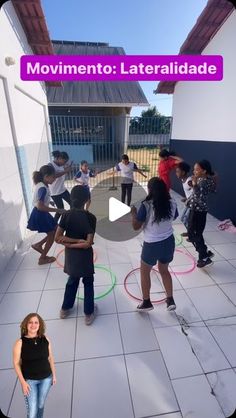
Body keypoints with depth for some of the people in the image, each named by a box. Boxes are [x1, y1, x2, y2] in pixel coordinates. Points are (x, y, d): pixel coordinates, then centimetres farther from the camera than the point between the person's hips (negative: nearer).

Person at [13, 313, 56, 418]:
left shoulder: (45, 339, -13)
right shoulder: (20, 343, -19)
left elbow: (50, 358, -2)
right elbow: (16, 363, -9)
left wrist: (54, 375, 5)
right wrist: (23, 382, -10)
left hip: (46, 378, 2)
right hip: (29, 380, -2)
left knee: (40, 405, 22)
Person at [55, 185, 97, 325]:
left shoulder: (66, 215, -10)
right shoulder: (90, 217, -20)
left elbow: (57, 238, -10)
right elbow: (88, 243, -22)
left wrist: (71, 241, -9)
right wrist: (76, 243, -12)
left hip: (70, 255, 4)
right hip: (84, 255, -4)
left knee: (72, 280, 27)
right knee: (88, 283, 18)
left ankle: (65, 309, 43)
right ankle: (89, 314, 32)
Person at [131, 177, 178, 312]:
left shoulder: (146, 205, -22)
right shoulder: (172, 203, -7)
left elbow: (136, 226, -15)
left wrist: (134, 212, 2)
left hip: (152, 244, -5)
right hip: (169, 241, 5)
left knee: (145, 272, 19)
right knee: (164, 270, 27)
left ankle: (146, 302, 33)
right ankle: (170, 300, 35)